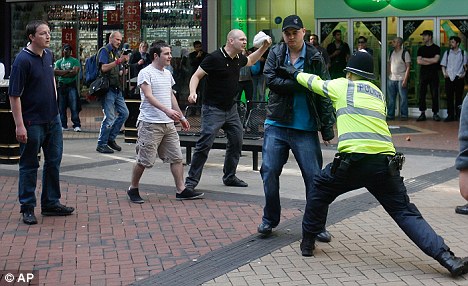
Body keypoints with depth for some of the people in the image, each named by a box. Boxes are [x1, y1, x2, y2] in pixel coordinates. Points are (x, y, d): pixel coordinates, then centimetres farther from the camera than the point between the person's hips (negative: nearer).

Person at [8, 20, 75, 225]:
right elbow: (14, 95, -18)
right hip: (32, 122, -8)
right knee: (29, 165, 4)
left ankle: (51, 203, 26)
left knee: (54, 161, 14)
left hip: (53, 119, 8)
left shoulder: (48, 54, 5)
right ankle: (27, 208, 15)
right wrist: (19, 125, -22)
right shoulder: (23, 60, -17)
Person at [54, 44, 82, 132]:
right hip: (61, 86, 4)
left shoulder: (75, 61, 4)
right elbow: (55, 72, -3)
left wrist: (62, 73, -6)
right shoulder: (58, 62, 14)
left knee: (74, 107, -8)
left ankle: (76, 125, -7)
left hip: (71, 86, -4)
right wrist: (68, 71, -10)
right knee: (61, 107, 4)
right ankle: (63, 125, 11)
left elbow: (75, 72, -11)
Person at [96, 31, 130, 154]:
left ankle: (111, 138, 18)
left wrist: (123, 70, 0)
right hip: (108, 88, -8)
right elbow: (104, 68, -18)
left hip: (117, 89, 8)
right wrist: (119, 61, -22)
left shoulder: (117, 53, 20)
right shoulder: (105, 51, -4)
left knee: (124, 113, 7)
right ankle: (101, 145, 1)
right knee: (109, 118, -9)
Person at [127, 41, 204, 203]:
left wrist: (182, 117, 21)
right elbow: (149, 96, -20)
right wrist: (167, 110, -33)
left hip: (168, 123, 8)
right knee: (144, 160, -2)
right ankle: (133, 189, 15)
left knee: (176, 157, 4)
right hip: (150, 123, -7)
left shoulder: (167, 73, 16)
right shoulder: (146, 73, -9)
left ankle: (181, 190, 9)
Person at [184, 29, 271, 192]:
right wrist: (193, 93, -30)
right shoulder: (215, 58, -15)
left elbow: (250, 61, 32)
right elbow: (196, 76, -13)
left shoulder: (239, 59, 8)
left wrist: (264, 47, 20)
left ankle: (229, 177, 26)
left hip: (231, 108, 8)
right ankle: (191, 181, -5)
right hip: (213, 109, -8)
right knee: (204, 145, -12)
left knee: (236, 142, 11)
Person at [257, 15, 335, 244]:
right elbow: (271, 80, -10)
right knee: (269, 171, 2)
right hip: (277, 124, 2)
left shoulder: (315, 58, 0)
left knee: (314, 176, -2)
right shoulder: (275, 53, 5)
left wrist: (327, 127, -6)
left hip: (306, 128, -2)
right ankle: (270, 220, 18)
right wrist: (301, 84, -18)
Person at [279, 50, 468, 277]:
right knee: (406, 213, 3)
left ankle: (307, 241, 30)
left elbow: (313, 81, 30)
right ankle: (446, 257, -12)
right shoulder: (379, 93, 26)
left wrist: (295, 73, 52)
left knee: (320, 190, 24)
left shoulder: (342, 85, 15)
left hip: (354, 159, -3)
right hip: (385, 161, 3)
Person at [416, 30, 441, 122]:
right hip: (423, 73, 3)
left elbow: (436, 60, -10)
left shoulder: (436, 48, 4)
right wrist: (431, 61, -7)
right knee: (422, 94, 0)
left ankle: (435, 113, 3)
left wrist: (424, 59, -2)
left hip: (433, 73, -3)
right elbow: (419, 61, 0)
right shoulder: (421, 49, 12)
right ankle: (422, 113, 5)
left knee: (435, 94, -2)